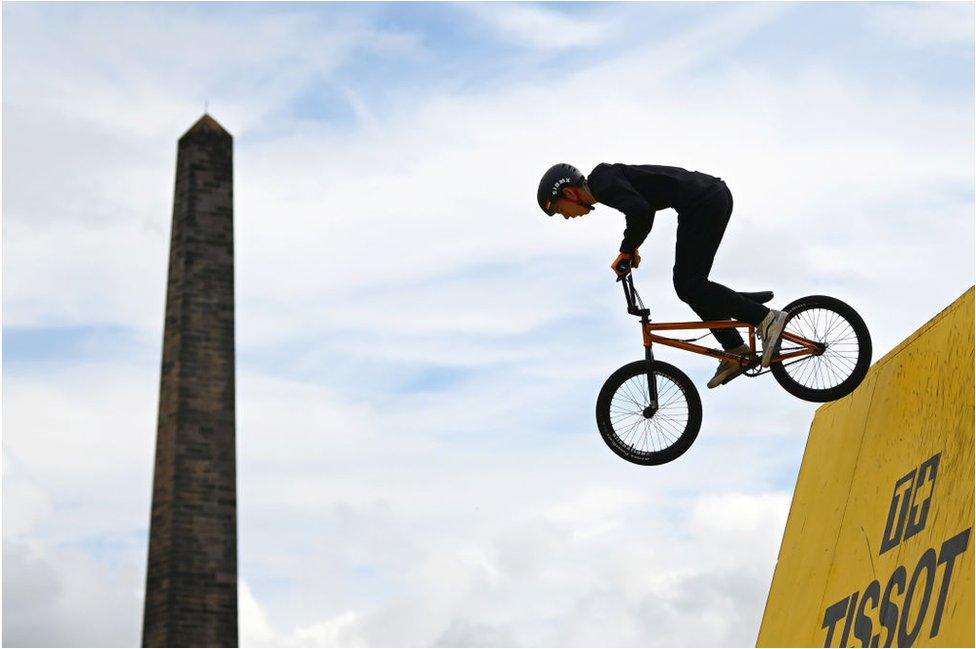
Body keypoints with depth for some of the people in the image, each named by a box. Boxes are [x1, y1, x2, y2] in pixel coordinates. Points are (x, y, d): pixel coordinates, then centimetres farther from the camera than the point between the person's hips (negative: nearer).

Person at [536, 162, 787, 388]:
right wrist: (632, 249, 21)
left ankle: (766, 318, -11)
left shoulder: (604, 184, -12)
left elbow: (640, 211, -28)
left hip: (705, 201, -10)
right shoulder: (605, 178, 19)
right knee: (689, 284, 12)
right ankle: (735, 351, 13)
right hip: (714, 195, 10)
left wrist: (627, 250, -13)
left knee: (689, 286, -8)